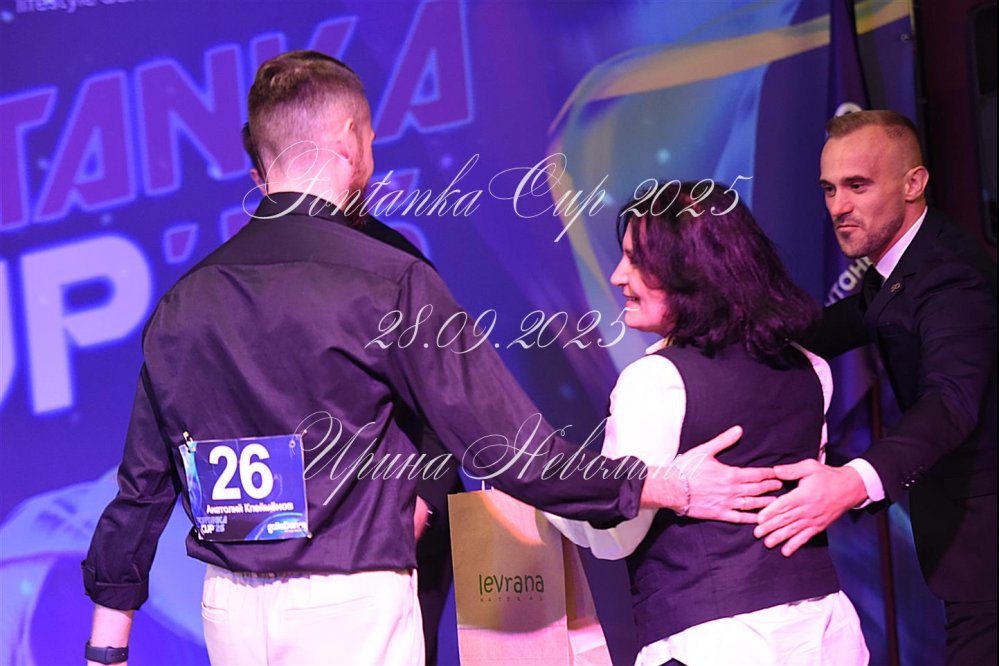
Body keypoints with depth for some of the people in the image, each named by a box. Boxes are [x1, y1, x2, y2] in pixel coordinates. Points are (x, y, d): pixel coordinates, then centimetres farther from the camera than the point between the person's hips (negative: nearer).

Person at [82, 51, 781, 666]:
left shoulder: (182, 302, 6)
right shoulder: (389, 281, -10)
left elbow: (142, 487, 9)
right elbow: (504, 447, -11)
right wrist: (676, 488, -1)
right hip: (350, 604, -5)